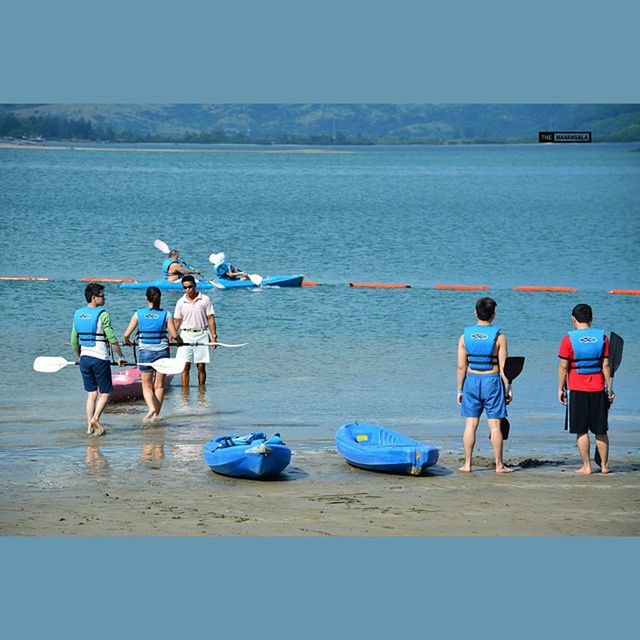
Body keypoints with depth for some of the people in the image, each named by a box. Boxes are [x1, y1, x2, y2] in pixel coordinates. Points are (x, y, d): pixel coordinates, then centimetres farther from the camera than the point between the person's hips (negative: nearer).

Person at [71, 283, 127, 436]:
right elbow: (112, 339, -13)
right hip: (101, 358, -6)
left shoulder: (78, 314, 7)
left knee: (91, 393, 12)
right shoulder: (102, 315, -12)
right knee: (105, 393, 4)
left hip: (85, 358, 6)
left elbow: (74, 342, 12)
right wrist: (121, 356, -2)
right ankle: (95, 418, -15)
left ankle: (90, 426, 8)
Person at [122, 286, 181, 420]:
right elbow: (174, 335, -6)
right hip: (162, 351, 0)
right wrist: (179, 340, 16)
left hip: (145, 352, 0)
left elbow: (126, 334, -4)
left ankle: (151, 408, -14)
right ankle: (156, 413, 13)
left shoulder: (139, 314, -3)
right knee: (159, 385, 12)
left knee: (147, 385, 10)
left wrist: (127, 341, 19)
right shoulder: (165, 314, -4)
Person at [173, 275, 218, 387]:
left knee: (201, 367, 3)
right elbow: (177, 321, 9)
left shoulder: (205, 300, 1)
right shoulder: (181, 302, 5)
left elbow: (210, 318, 2)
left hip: (201, 335, -1)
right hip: (186, 335, 1)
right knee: (185, 366, -4)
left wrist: (213, 336, -3)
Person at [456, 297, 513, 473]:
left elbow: (461, 367, 0)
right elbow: (503, 367, -7)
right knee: (495, 425, 2)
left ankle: (467, 464, 7)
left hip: (472, 381, 2)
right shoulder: (499, 337, -8)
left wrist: (460, 389, 8)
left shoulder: (465, 336, -1)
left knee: (471, 424, 7)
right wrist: (508, 388, 1)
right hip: (492, 381, -2)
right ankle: (499, 465, 6)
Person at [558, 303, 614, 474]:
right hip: (598, 389, 3)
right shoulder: (602, 337, 1)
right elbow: (606, 365, 1)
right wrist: (609, 388, 7)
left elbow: (563, 367, -5)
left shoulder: (569, 339, -6)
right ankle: (604, 465, 16)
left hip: (577, 390, -3)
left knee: (581, 431, 3)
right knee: (601, 431, 11)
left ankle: (586, 466, 2)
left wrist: (561, 388, 4)